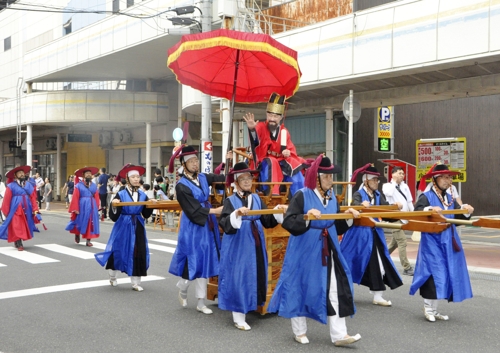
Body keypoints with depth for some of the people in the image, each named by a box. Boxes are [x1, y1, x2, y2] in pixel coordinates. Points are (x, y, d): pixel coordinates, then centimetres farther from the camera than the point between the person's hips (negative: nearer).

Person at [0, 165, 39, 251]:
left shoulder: (29, 184, 6)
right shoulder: (11, 186, -6)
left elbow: (33, 197, 5)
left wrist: (35, 209, -1)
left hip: (26, 210, 4)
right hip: (15, 210, -4)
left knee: (24, 227, 11)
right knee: (17, 227, -6)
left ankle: (17, 242, 27)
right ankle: (19, 244, -1)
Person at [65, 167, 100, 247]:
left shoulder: (94, 186, 8)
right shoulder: (78, 185, -4)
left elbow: (96, 197, 7)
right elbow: (75, 198, -7)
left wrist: (97, 207, 2)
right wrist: (75, 209, -12)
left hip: (92, 206, 3)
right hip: (82, 206, -3)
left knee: (91, 223, 2)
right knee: (80, 222, 7)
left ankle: (88, 240, 7)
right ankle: (77, 234, 36)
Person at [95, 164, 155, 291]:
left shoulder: (142, 195, 3)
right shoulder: (121, 195, -9)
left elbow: (146, 214, 8)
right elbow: (114, 217, -13)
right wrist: (113, 205, -30)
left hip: (138, 227, 3)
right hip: (123, 227, -3)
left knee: (138, 252, 0)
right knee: (118, 250, 7)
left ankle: (136, 282, 9)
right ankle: (112, 277, 32)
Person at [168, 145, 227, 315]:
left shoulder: (203, 178, 6)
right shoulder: (181, 186, -13)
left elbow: (222, 178, 15)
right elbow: (193, 209, -17)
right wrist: (214, 210, -17)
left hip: (207, 224, 6)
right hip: (192, 227, -6)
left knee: (204, 262, 7)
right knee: (192, 261, -1)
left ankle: (201, 302, 14)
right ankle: (182, 290, 30)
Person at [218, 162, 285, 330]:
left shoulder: (257, 199, 10)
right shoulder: (230, 201, -5)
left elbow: (267, 221, 7)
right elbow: (224, 224, -19)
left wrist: (277, 211, -8)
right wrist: (237, 214, -34)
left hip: (255, 244, 6)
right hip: (237, 245, -5)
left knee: (254, 276, 9)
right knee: (238, 277, -4)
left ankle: (246, 308, 23)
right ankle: (238, 317, 3)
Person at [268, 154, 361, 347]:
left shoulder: (332, 197, 6)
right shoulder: (301, 196, -13)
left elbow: (337, 226, 13)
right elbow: (287, 222, -20)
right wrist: (306, 217, -32)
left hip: (328, 250, 6)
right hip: (305, 251, -5)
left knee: (336, 289, 1)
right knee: (301, 287, 6)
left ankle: (339, 334, 6)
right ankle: (300, 331, 24)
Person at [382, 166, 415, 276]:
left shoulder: (405, 186, 14)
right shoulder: (387, 185, -4)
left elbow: (409, 201, 16)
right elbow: (388, 193, -28)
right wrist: (394, 181, -15)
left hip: (404, 217, 7)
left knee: (395, 242, 15)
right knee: (402, 242, -11)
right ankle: (407, 268, -8)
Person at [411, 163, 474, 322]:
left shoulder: (450, 199, 13)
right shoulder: (426, 197, -7)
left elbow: (459, 217, 10)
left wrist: (465, 210, -9)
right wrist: (430, 209, -33)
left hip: (448, 242, 7)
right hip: (432, 241, -7)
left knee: (446, 274, 8)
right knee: (433, 274, -8)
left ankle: (434, 309, 17)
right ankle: (428, 309, 4)